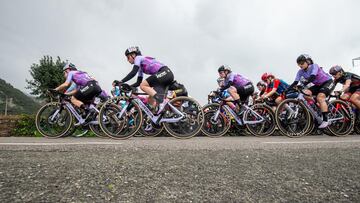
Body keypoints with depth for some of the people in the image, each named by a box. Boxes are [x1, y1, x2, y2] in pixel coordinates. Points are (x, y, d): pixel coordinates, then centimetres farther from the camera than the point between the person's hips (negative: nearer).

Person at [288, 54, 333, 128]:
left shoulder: (314, 66, -25)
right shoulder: (300, 72, -9)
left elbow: (312, 77, -42)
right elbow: (295, 82, -16)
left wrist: (303, 85, -56)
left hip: (327, 82, -6)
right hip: (318, 85, 6)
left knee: (320, 97, -28)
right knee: (305, 93, -18)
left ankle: (325, 120, -25)